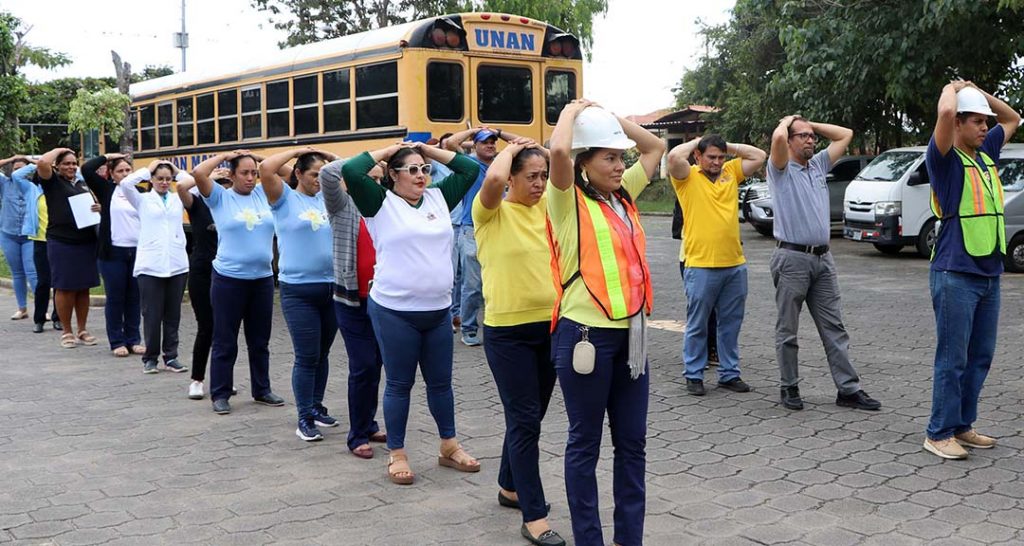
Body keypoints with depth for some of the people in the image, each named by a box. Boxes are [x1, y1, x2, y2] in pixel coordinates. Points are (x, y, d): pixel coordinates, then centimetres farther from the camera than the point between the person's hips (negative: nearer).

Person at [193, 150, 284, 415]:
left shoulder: (263, 194, 6)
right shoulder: (220, 197, -4)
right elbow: (198, 173, -17)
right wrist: (224, 156, -7)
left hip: (263, 278, 4)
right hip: (228, 279, -4)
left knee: (260, 340, 15)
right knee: (225, 341, 4)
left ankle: (262, 390, 27)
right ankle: (220, 394, 14)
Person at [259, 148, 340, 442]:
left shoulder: (327, 198, 10)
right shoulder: (286, 198, -4)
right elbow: (266, 169, -17)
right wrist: (296, 151, -9)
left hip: (332, 288, 5)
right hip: (299, 291, -5)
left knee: (322, 354, 15)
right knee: (307, 357, -3)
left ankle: (316, 407, 30)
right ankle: (304, 419, 7)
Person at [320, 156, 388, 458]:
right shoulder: (344, 206, -5)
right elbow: (327, 174, -21)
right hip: (352, 301, -5)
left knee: (375, 364, 13)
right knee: (363, 366, -5)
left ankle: (368, 425, 28)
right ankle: (358, 436, 6)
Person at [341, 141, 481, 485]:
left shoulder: (438, 198, 9)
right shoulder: (382, 202, -5)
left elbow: (470, 169, 15)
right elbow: (350, 172, -18)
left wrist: (430, 150, 9)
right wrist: (386, 151, -5)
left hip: (438, 311, 5)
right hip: (395, 312, -5)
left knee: (440, 381, 16)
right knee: (399, 384, 6)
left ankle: (449, 447, 30)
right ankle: (397, 455, 19)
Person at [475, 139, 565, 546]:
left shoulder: (548, 207, 8)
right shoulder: (492, 211, -9)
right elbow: (493, 179, -28)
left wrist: (544, 152, 0)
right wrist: (511, 148, -12)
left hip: (550, 325, 6)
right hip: (508, 331, -6)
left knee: (529, 416, 18)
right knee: (524, 420, -4)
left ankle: (510, 487, 37)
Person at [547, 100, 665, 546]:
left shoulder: (623, 195, 12)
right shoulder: (569, 200, -7)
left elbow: (656, 147, 22)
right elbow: (559, 150, -26)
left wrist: (610, 117, 12)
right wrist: (572, 111, -7)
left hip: (629, 332, 7)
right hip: (585, 334, -7)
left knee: (632, 443, 12)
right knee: (586, 443, 5)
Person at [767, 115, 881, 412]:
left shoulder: (818, 165, 17)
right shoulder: (781, 170, -2)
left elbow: (846, 135, 21)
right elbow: (778, 137, -22)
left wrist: (811, 124, 16)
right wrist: (787, 121, -1)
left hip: (823, 258, 6)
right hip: (792, 258, -6)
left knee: (834, 327, 4)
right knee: (788, 329, 3)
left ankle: (848, 389, 6)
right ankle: (790, 387, 14)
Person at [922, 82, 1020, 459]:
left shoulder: (986, 153, 13)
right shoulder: (945, 158, -9)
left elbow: (1013, 118, 30)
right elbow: (946, 111, -27)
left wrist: (979, 92, 15)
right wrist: (953, 88, -5)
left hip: (989, 273, 8)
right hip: (955, 274, -8)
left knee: (980, 357, 12)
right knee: (953, 358, -3)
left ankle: (962, 425, 22)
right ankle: (939, 432, 5)